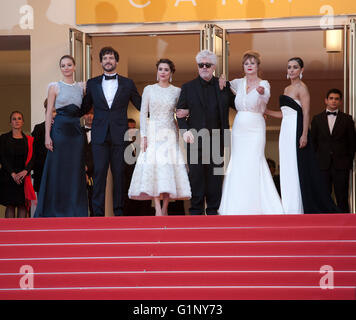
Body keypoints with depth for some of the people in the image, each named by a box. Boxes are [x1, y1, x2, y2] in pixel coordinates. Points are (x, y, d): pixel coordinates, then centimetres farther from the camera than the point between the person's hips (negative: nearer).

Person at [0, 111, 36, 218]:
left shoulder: (28, 140, 10)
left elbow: (32, 158, 4)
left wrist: (25, 171, -14)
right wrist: (13, 174, -13)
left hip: (24, 176, 1)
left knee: (23, 205, -5)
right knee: (10, 205, -5)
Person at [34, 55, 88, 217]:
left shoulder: (81, 87, 12)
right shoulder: (55, 87, 2)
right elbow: (49, 112, -2)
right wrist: (47, 135, -9)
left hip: (76, 130, 3)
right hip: (59, 129, -3)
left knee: (75, 169, 3)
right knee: (58, 169, -2)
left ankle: (74, 209, 9)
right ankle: (55, 209, 4)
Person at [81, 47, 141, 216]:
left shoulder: (127, 84, 9)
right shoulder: (92, 83, 11)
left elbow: (141, 106, 13)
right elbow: (84, 108, 17)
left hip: (119, 135, 0)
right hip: (99, 135, 0)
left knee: (119, 173, 1)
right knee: (99, 172, -4)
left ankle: (119, 210, 8)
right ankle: (98, 212, -2)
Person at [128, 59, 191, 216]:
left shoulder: (177, 91, 7)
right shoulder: (149, 89, 5)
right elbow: (143, 113, 4)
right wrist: (143, 136, -4)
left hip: (170, 135, 1)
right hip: (153, 133, -1)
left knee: (169, 168, -5)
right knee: (153, 167, -12)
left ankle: (164, 208, 1)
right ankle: (158, 209, -15)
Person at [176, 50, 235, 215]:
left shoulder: (223, 86, 8)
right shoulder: (188, 87, 6)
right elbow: (180, 112, 3)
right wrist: (185, 130, -10)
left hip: (216, 140, 1)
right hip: (196, 139, -1)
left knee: (215, 177, 6)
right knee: (196, 176, 1)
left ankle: (213, 210, 14)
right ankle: (196, 211, 8)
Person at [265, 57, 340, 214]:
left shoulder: (302, 87, -7)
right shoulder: (287, 89, 18)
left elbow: (306, 113, -13)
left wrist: (304, 136, -20)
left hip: (297, 130, -9)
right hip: (285, 132, 9)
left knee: (297, 169, -7)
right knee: (287, 169, 7)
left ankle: (298, 209, -4)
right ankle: (289, 208, 10)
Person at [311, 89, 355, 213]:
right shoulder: (317, 119, 11)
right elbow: (313, 141, 12)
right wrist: (315, 160, 5)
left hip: (341, 165, -1)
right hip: (323, 164, 1)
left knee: (342, 196, -1)